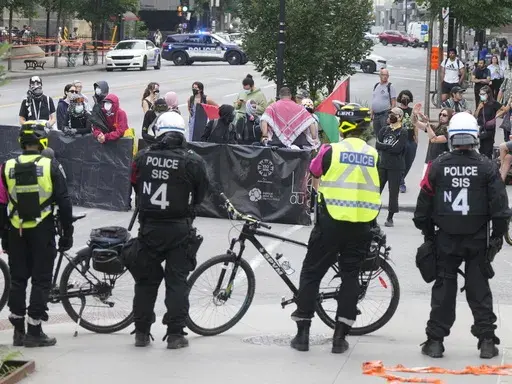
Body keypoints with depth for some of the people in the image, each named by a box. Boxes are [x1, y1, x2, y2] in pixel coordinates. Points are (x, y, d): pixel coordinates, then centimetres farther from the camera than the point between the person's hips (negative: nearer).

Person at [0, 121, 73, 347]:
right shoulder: (51, 167, -6)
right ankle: (34, 333, 2)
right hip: (43, 231, -3)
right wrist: (67, 233, 2)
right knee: (41, 281, 3)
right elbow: (64, 202, -6)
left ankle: (18, 331, 15)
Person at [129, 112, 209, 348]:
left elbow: (136, 188, 8)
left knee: (146, 279, 13)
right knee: (177, 281, 5)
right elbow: (200, 195, 2)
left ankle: (141, 332, 17)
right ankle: (175, 334, 3)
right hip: (179, 229, -2)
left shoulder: (142, 157, -4)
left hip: (149, 227, 2)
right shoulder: (192, 162, -11)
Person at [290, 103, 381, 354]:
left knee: (311, 274, 9)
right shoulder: (374, 155, 3)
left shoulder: (331, 150, -7)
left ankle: (302, 333, 8)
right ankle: (340, 337, 9)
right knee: (350, 276, 12)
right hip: (361, 225, 3)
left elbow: (313, 172, 9)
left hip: (331, 221, -3)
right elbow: (377, 190, 12)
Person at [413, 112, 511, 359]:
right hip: (478, 238, 0)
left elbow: (424, 201, 2)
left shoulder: (437, 166, -4)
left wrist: (427, 231, 15)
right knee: (479, 288, 6)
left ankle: (435, 340, 8)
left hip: (445, 237, 0)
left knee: (443, 288, 7)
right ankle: (486, 340, 6)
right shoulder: (486, 167, -6)